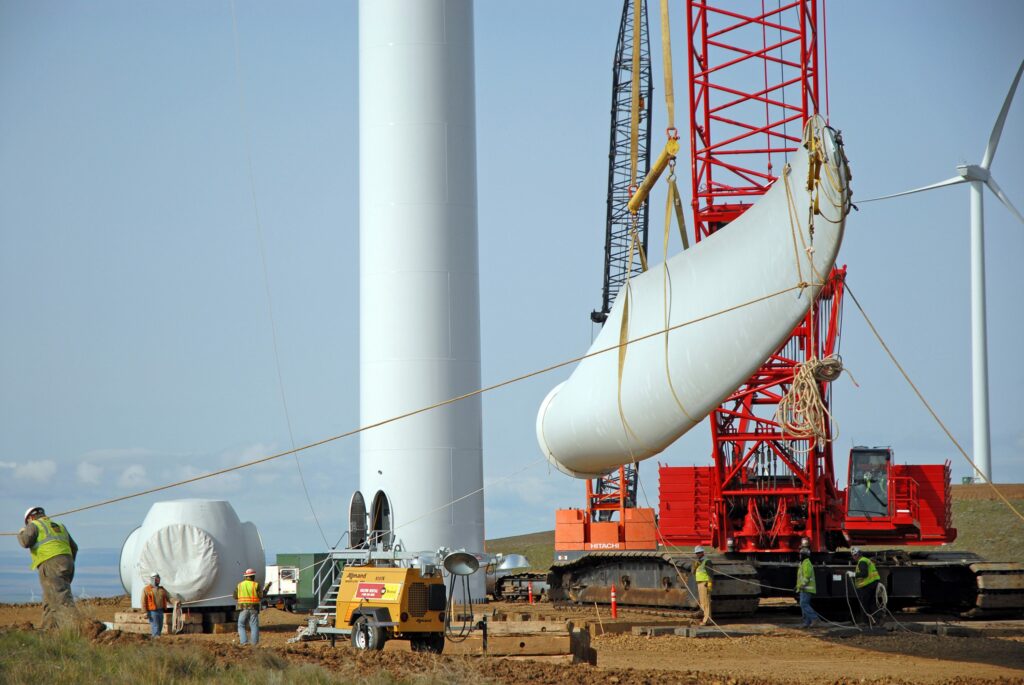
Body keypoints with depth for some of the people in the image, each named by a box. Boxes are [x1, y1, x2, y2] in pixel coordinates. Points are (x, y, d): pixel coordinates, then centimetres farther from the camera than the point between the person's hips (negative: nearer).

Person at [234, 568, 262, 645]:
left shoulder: (240, 585, 3)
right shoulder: (256, 585, -5)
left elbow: (235, 597, 7)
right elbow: (261, 596, -8)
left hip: (243, 609, 1)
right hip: (254, 609, -1)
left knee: (241, 626, 12)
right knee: (254, 627, 5)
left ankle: (243, 642, -4)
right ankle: (254, 643, -1)